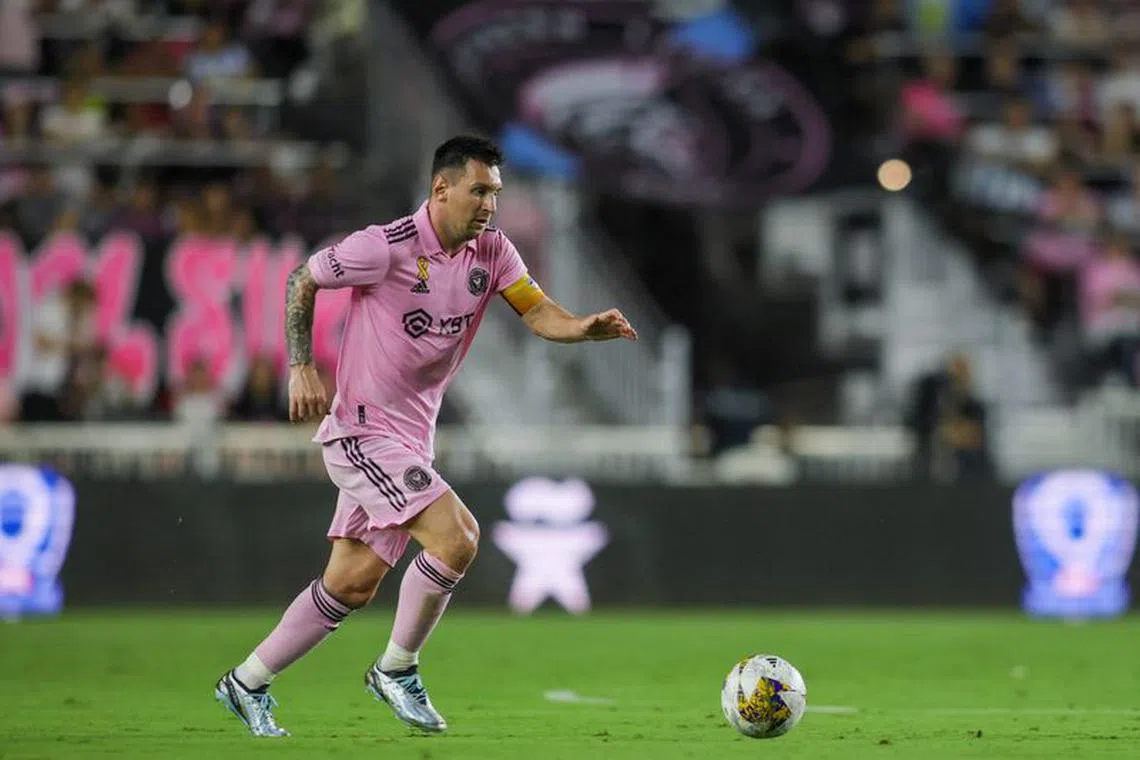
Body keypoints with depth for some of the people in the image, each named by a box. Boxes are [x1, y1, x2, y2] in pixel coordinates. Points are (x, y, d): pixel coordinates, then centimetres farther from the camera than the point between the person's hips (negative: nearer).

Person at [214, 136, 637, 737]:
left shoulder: (490, 250, 2)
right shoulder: (386, 246, -17)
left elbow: (540, 313, -6)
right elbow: (301, 281, -4)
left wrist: (590, 327, -26)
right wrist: (301, 369, -10)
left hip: (411, 435, 7)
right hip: (361, 429, -7)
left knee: (354, 583, 9)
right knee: (455, 536, -20)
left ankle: (247, 683, 22)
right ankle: (397, 669, -1)